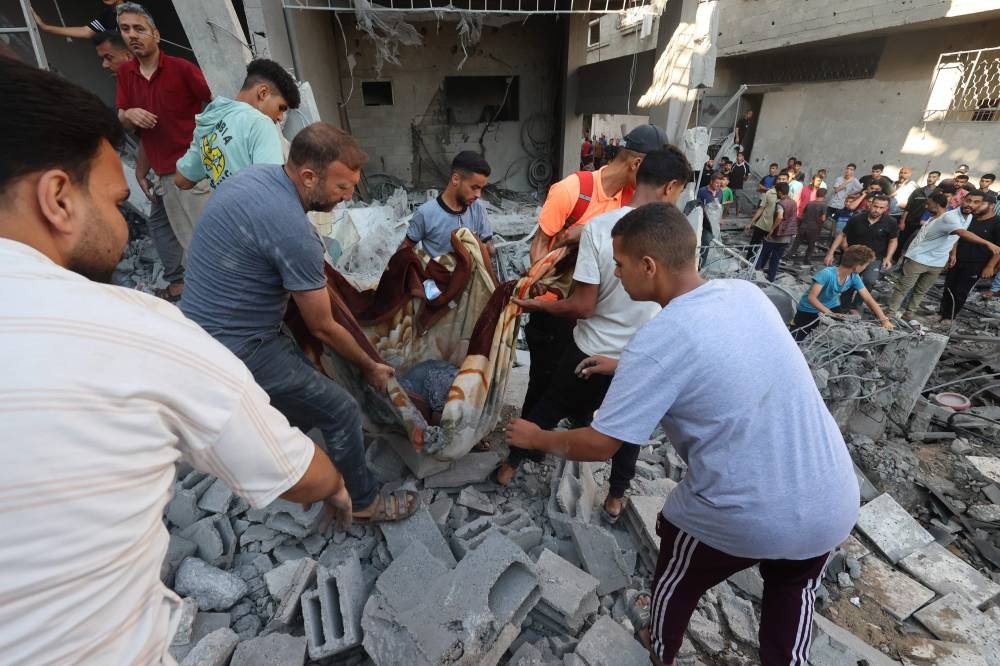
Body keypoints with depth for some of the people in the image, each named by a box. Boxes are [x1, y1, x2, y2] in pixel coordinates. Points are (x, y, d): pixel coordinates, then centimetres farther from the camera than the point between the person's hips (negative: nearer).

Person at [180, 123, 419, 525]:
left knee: (306, 385, 22)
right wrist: (370, 367, -1)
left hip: (209, 323, 9)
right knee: (341, 412, -2)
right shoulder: (293, 231, -28)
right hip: (236, 348, -9)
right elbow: (323, 328, -18)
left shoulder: (255, 174, 0)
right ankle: (363, 502, 19)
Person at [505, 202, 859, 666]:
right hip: (835, 504, 5)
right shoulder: (747, 293, -3)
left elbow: (598, 446, -17)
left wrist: (538, 438, 1)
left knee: (676, 580, 27)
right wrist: (626, 367, 19)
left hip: (745, 519, -4)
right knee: (793, 592, 34)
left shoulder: (659, 340, -25)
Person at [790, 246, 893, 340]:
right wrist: (830, 314, -41)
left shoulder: (854, 277, -13)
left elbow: (868, 299, -9)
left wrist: (884, 319, -18)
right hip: (810, 309, -6)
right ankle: (796, 323, 18)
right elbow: (811, 298, -35)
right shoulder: (827, 274, -33)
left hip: (831, 306, 6)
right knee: (797, 341, -11)